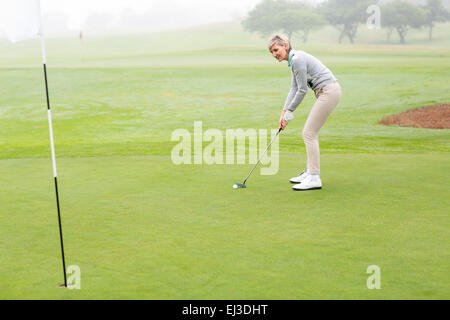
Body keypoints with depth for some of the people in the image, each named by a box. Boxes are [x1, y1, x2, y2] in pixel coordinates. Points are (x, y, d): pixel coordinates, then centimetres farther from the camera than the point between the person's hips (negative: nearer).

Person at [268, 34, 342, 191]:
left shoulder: (297, 59, -17)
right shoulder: (293, 59, 14)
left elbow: (302, 90, -15)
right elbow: (294, 89, 15)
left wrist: (290, 111, -3)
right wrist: (284, 112, 10)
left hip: (329, 92, -10)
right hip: (326, 92, 10)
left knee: (309, 133, -9)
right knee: (311, 132, 15)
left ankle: (314, 179, -8)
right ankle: (310, 173, 25)